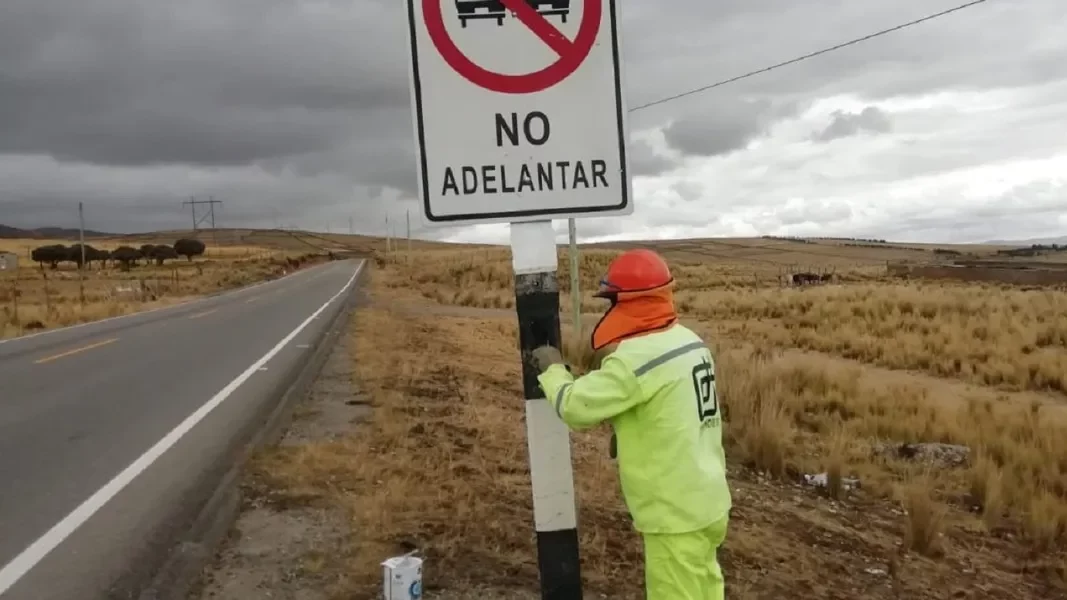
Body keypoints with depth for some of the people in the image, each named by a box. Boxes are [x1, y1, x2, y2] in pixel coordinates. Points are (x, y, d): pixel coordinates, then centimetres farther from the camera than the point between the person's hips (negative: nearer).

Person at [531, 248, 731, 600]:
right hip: (707, 499, 9)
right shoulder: (690, 341, 3)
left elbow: (574, 406, -16)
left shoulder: (636, 359, -23)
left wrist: (552, 368, 0)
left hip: (676, 510, -9)